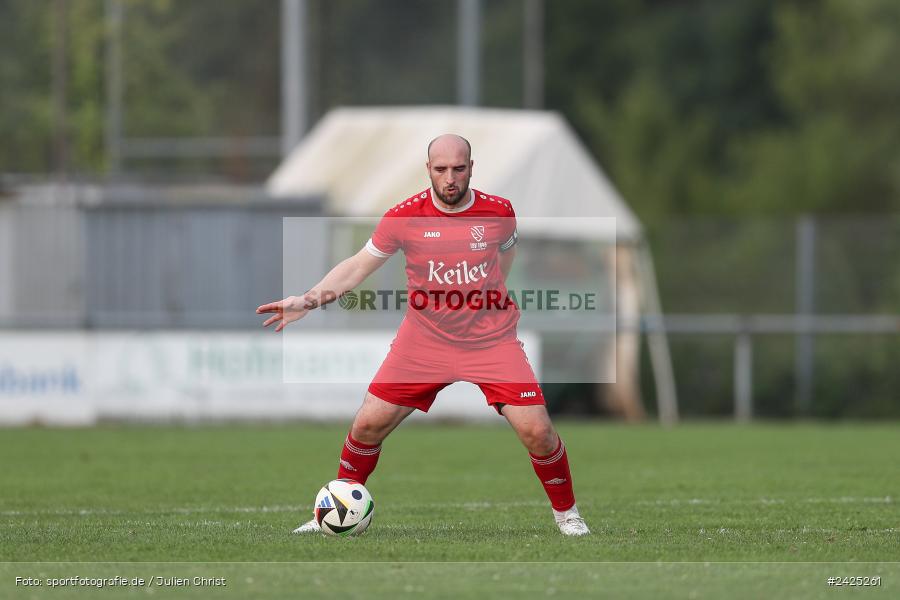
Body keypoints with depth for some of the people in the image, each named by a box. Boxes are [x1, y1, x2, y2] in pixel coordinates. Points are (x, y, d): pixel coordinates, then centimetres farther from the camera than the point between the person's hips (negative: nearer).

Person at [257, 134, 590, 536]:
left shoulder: (499, 211, -7)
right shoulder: (404, 217, -10)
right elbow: (357, 266, -2)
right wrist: (307, 300, -12)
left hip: (492, 340, 0)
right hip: (424, 340, 1)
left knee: (536, 431, -12)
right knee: (369, 423, -5)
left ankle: (566, 513, 13)